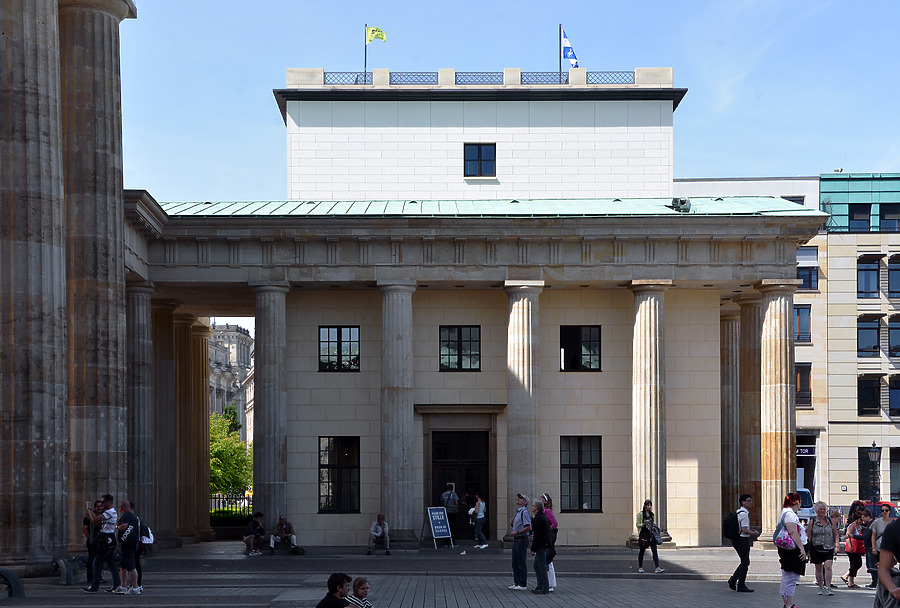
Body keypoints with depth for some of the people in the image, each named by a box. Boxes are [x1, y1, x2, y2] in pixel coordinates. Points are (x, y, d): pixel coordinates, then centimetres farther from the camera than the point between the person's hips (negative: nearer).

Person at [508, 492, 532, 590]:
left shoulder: (524, 512, -12)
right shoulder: (517, 512, 18)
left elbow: (528, 527, -20)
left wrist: (516, 533, -22)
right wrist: (512, 524, 7)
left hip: (522, 539, -10)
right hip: (516, 539, 10)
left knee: (521, 563, -6)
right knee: (515, 563, 13)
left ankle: (523, 584, -2)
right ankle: (516, 582, 20)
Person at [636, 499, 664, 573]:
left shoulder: (652, 514, 13)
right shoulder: (640, 514, -3)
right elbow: (637, 525, -3)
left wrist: (654, 527, 4)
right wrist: (643, 524, -21)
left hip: (651, 534, 4)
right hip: (643, 534, -4)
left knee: (654, 551, -7)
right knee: (642, 551, 6)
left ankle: (657, 568, -14)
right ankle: (640, 567, 20)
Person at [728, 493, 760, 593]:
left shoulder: (738, 512, 14)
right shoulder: (744, 514, -18)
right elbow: (745, 530, -22)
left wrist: (751, 530, 14)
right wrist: (754, 533, -6)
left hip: (736, 540, 10)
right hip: (742, 540, -10)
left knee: (745, 562, 17)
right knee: (745, 563, 0)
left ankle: (733, 580, 13)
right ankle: (741, 586, 6)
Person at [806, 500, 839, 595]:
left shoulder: (831, 521, 8)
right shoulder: (812, 521, 4)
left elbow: (836, 534, 12)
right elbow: (808, 536, 4)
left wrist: (837, 545, 0)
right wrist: (807, 549, -2)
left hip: (829, 548, 0)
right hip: (816, 548, 0)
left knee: (828, 566, -15)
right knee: (819, 568, 7)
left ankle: (828, 588, -14)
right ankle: (821, 588, 19)